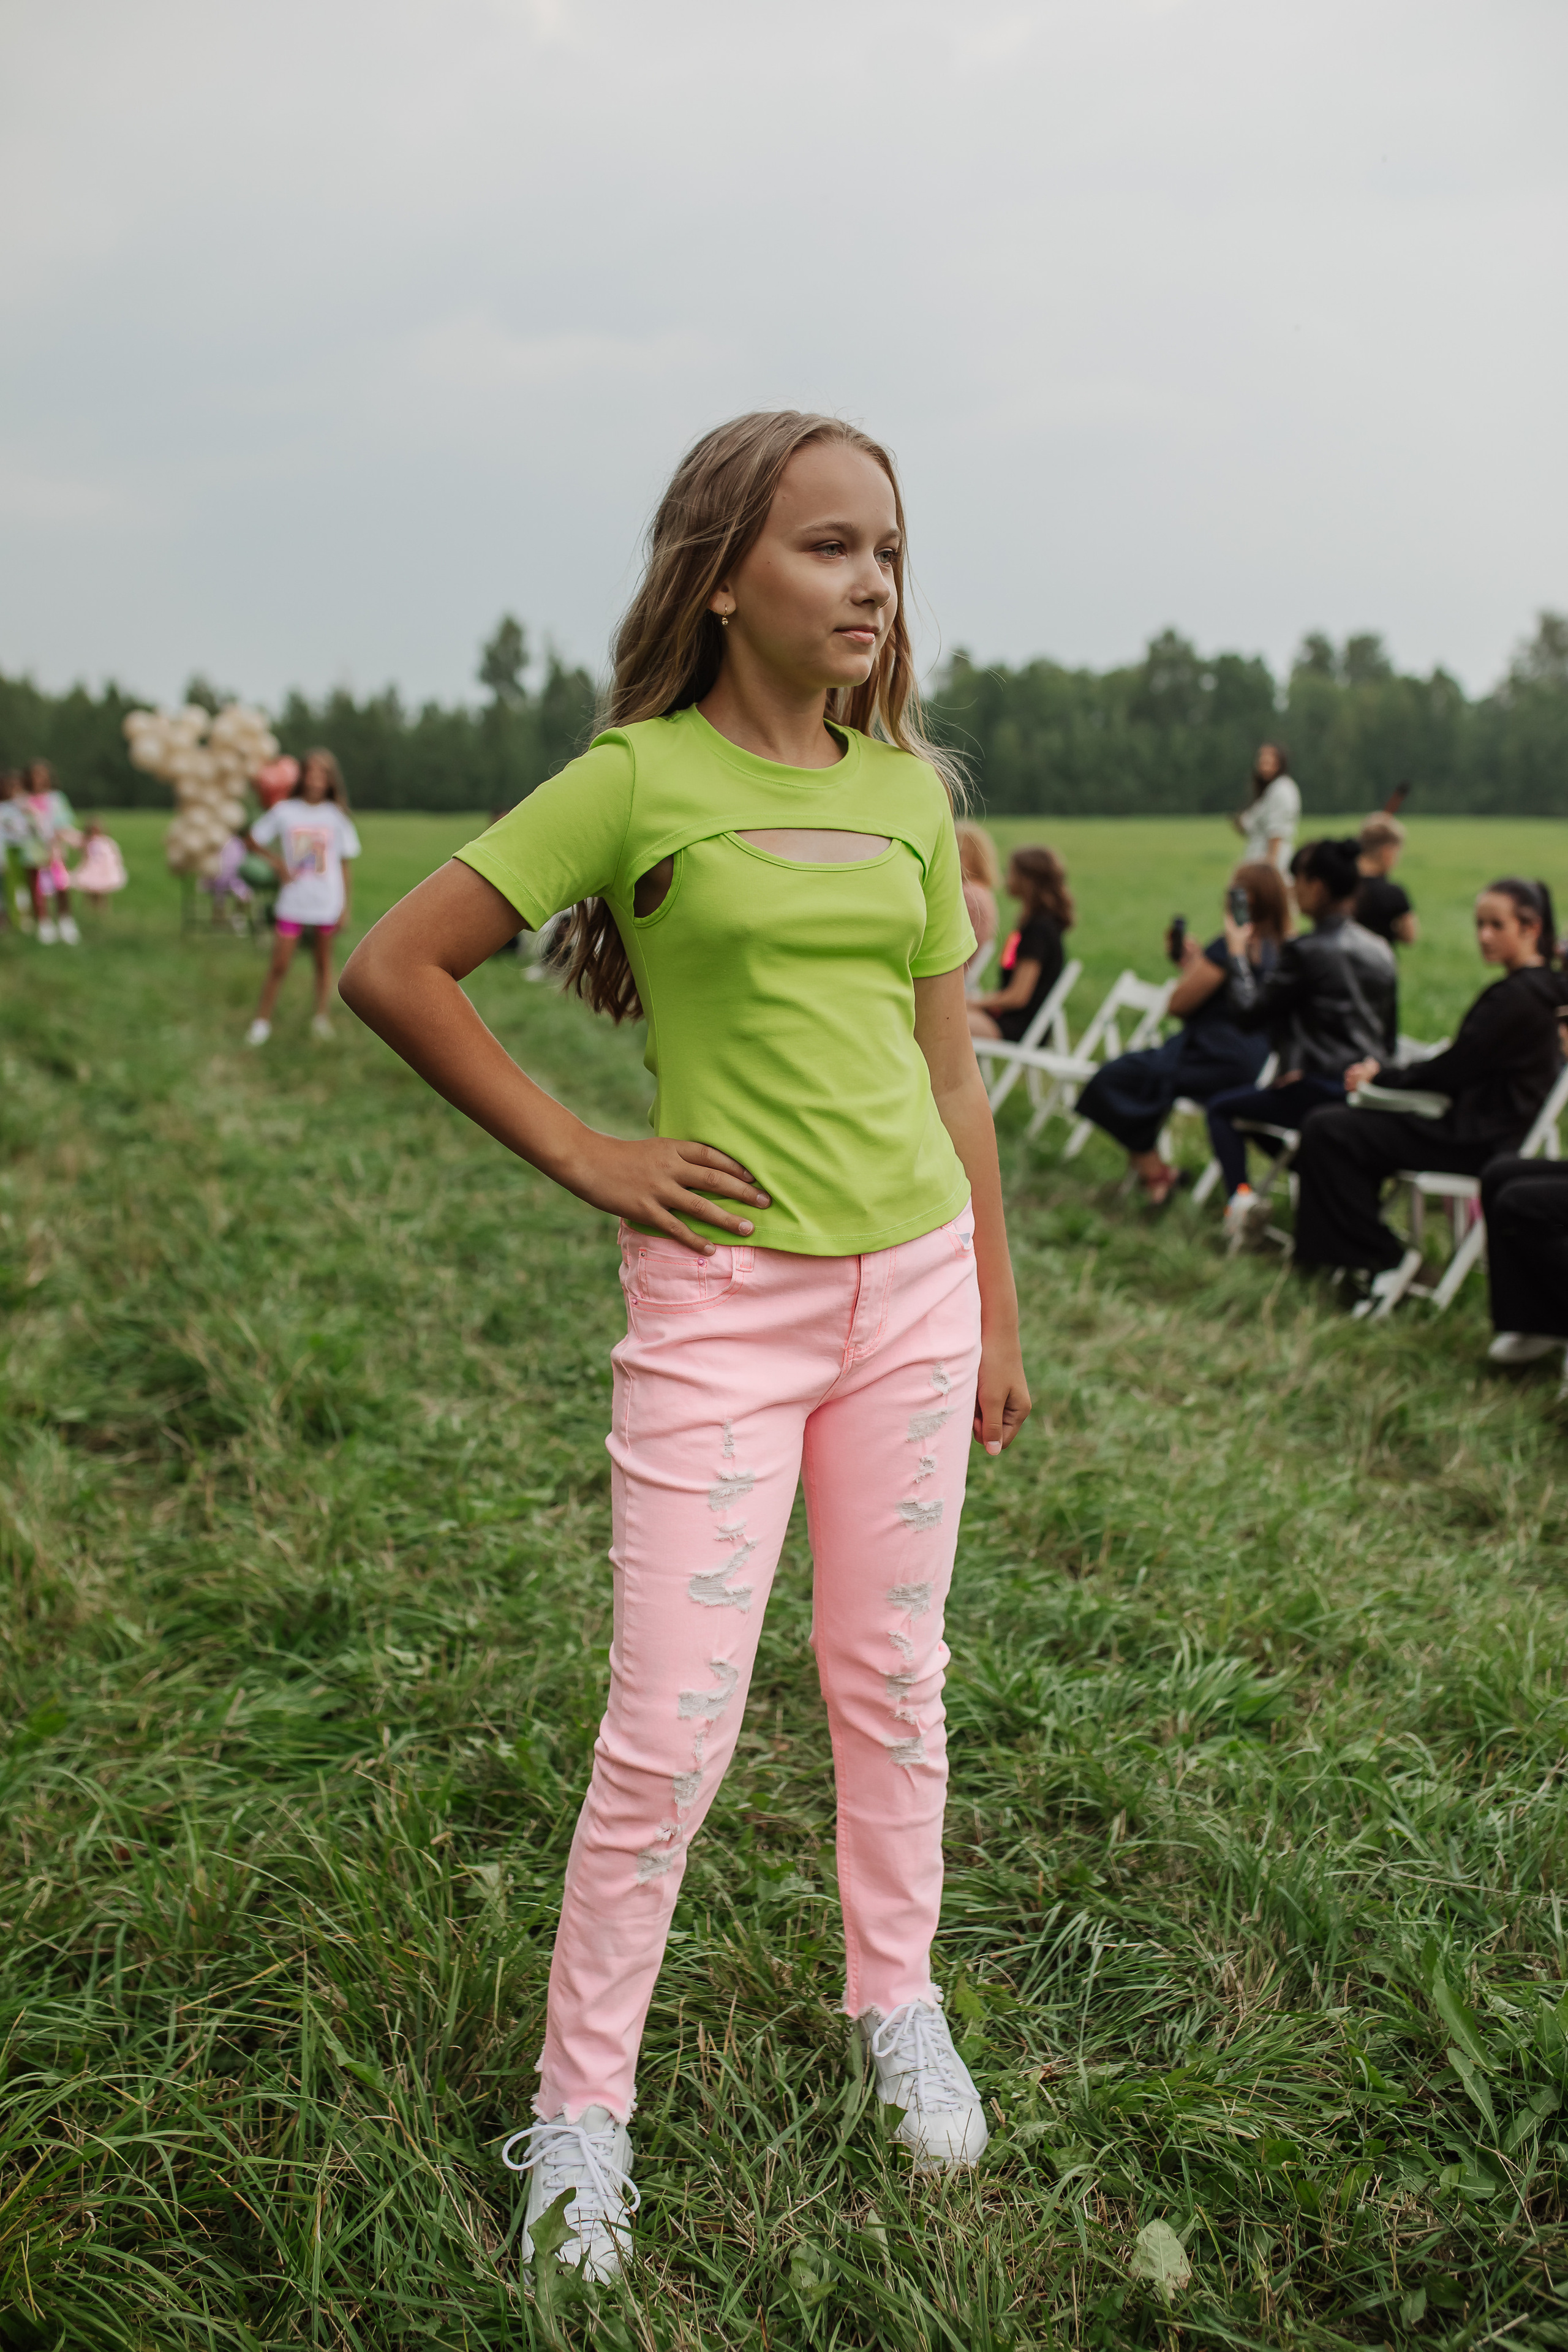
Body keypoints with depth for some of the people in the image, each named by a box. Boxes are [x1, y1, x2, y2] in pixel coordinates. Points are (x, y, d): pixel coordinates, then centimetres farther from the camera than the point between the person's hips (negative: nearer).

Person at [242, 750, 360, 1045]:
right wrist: (277, 862, -4)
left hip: (328, 904, 0)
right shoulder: (284, 811, -2)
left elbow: (345, 864, 3)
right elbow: (252, 839, 10)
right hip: (292, 902, 0)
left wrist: (345, 907, 0)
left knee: (324, 961, 9)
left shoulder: (337, 817, 0)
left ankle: (320, 1016, 22)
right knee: (279, 964, 1)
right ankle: (262, 1020, 12)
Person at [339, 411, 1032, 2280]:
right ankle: (581, 2107, 20)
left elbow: (949, 1070, 12)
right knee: (673, 1730, -1)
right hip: (723, 1298, -4)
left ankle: (897, 2004, 37)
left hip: (912, 1283, 5)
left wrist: (996, 1316, 11)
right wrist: (582, 1158, -7)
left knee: (892, 1677, 15)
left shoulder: (909, 791, 7)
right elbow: (392, 968, -5)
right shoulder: (640, 779, -7)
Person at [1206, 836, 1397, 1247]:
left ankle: (1240, 1195, -7)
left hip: (1324, 1093, -8)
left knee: (1221, 1106, 11)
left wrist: (1238, 954, 3)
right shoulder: (1380, 950, 9)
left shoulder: (1307, 951, -14)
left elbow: (1248, 1013, -11)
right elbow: (1389, 1036, 17)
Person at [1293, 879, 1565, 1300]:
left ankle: (1383, 1262, -2)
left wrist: (1380, 1072, -3)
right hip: (1494, 1128, 11)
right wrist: (1381, 1065, 1)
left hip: (1479, 1143, -11)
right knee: (1344, 1120, 18)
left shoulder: (1517, 997, -20)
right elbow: (1460, 1064, 10)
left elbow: (1449, 1072, -18)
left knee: (1327, 1133, -11)